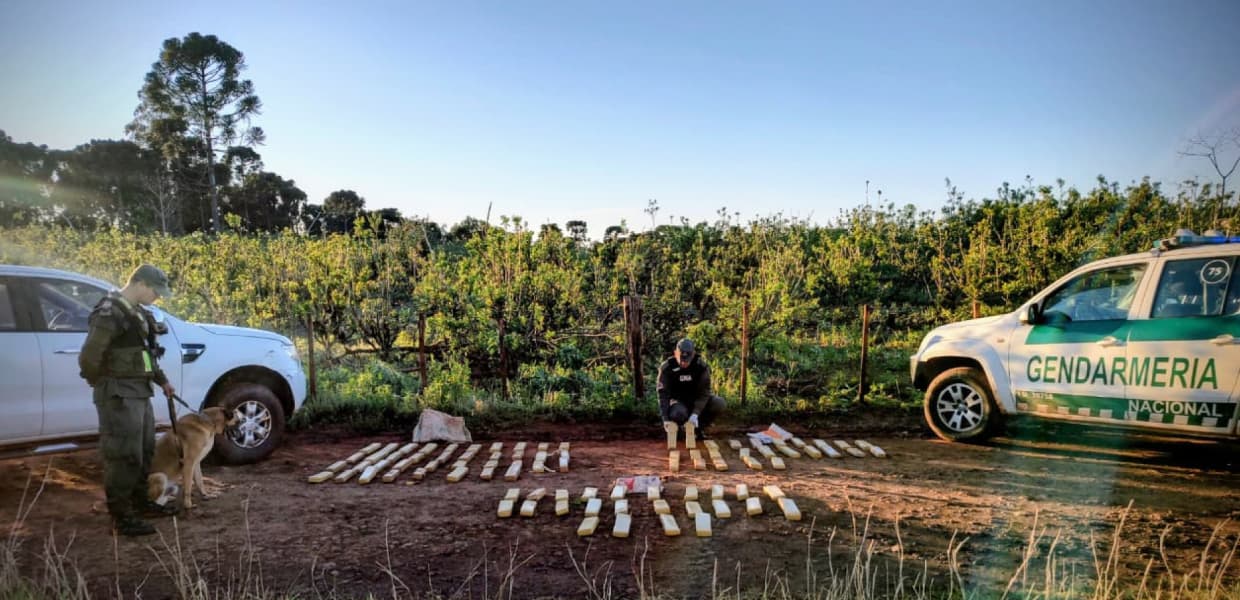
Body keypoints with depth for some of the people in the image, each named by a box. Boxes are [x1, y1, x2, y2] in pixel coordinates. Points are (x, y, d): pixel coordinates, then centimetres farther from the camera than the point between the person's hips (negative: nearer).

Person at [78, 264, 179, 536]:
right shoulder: (110, 313, -18)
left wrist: (162, 381, 24)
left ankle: (140, 503, 31)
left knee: (144, 450, 18)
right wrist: (105, 384, -6)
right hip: (120, 396, -10)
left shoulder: (138, 313, 13)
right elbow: (88, 358, -22)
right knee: (124, 455, -5)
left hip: (140, 392, 10)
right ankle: (121, 517, 3)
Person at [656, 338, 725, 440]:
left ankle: (699, 427, -1)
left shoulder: (701, 366, -17)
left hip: (696, 400, 2)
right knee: (678, 414, -38)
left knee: (719, 404, -25)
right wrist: (665, 418, -31)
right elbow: (663, 394, -20)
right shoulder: (666, 367, -19)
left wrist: (695, 414, -34)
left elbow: (703, 392, -20)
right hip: (678, 401, -2)